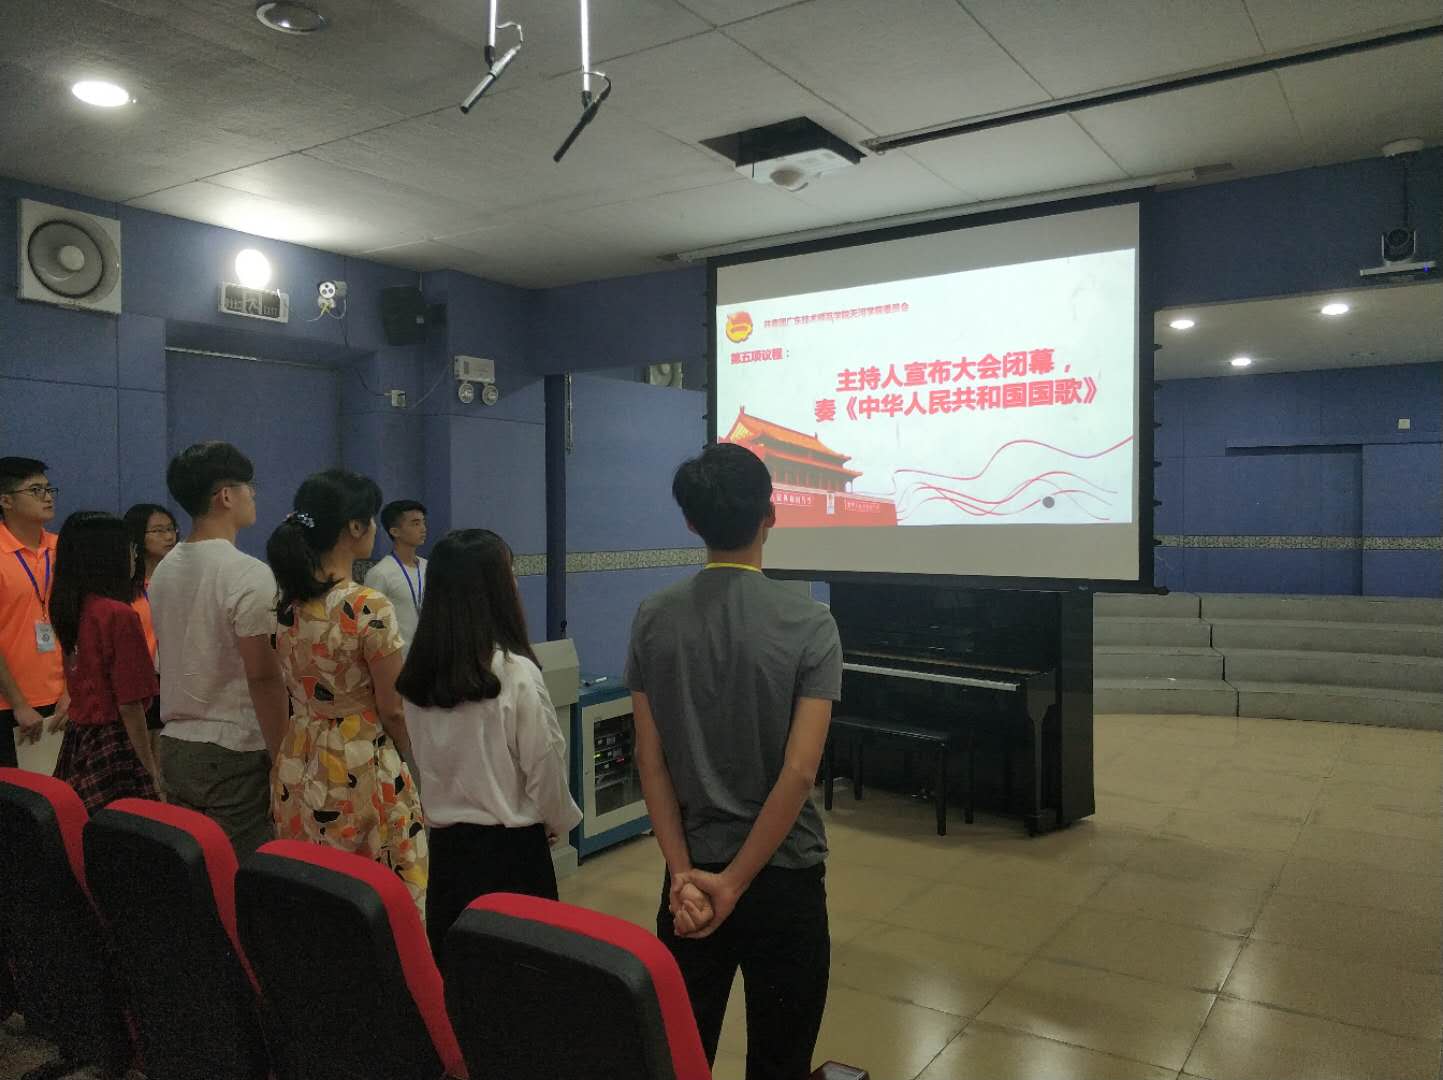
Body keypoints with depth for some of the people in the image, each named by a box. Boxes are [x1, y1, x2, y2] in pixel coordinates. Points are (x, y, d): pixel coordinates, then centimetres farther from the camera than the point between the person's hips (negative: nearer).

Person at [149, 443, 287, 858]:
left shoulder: (164, 570, 9)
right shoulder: (249, 575, -16)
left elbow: (175, 657, 15)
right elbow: (263, 676, -19)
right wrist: (282, 759, -13)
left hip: (174, 746, 8)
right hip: (234, 753, -8)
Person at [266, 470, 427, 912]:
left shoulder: (287, 604, 2)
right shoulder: (369, 608, -19)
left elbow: (293, 691, 12)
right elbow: (393, 710, -12)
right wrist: (406, 755, 6)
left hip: (298, 767, 7)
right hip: (361, 772, -7)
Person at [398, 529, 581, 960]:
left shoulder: (418, 674, -3)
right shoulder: (515, 673, -20)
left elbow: (423, 760, 7)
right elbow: (544, 766, -12)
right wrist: (559, 822, 6)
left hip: (445, 841, 5)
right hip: (510, 845, -5)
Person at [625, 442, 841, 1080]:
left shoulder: (653, 619, -4)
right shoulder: (809, 624, -14)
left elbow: (651, 760, -6)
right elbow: (798, 773, -19)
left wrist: (685, 873, -5)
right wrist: (735, 884, -13)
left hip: (692, 870, 3)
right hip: (782, 875, -3)